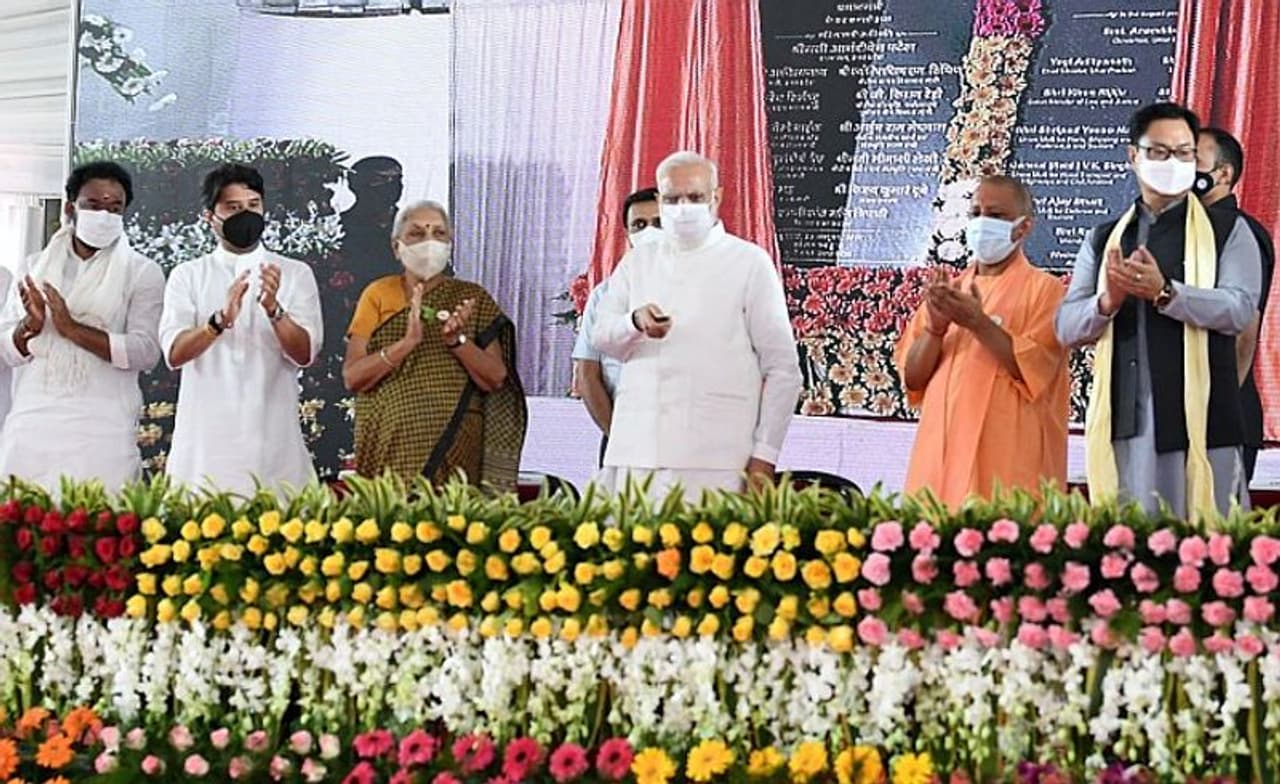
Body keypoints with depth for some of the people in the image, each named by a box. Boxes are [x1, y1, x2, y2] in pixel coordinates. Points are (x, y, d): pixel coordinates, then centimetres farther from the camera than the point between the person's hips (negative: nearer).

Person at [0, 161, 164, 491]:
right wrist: (30, 326, -11)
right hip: (31, 425, 3)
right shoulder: (32, 268, 14)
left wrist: (72, 328, -14)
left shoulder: (142, 273, 5)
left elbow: (146, 351, -7)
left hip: (102, 430, -3)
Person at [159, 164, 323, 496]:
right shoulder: (187, 276, 8)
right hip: (205, 441, 0)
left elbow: (305, 353, -4)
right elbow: (174, 353, -6)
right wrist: (221, 320, -24)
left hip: (273, 440, 0)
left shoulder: (295, 274, 9)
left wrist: (274, 309, -21)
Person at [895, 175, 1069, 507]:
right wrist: (935, 327, -6)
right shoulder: (947, 290, 17)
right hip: (940, 449, 4)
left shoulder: (1044, 289, 3)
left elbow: (1033, 370, -9)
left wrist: (978, 322, -16)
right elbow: (912, 377, 10)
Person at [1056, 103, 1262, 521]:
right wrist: (1108, 302, -11)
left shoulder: (1228, 231, 8)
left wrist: (1164, 293, -20)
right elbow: (1067, 326, 10)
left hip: (1199, 420, -3)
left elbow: (1240, 309, -8)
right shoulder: (1104, 239, 17)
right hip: (1123, 422, 3)